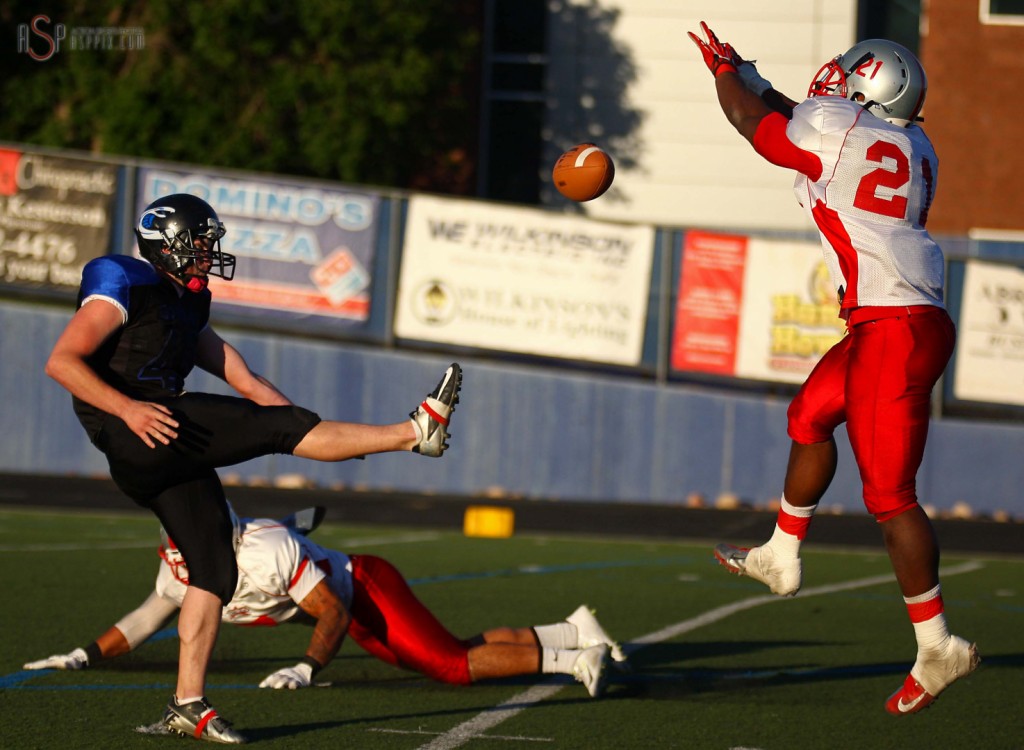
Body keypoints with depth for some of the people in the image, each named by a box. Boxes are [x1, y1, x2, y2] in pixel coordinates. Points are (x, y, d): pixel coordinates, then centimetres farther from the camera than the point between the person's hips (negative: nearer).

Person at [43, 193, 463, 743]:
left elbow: (241, 378, 24)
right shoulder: (127, 286, -6)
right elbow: (61, 362, -15)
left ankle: (189, 702, 8)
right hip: (135, 444, -10)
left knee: (215, 570, 6)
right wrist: (128, 408, -27)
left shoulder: (187, 304, 22)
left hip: (172, 458, 10)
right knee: (276, 427, -14)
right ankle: (415, 433, -11)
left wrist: (316, 431, 17)